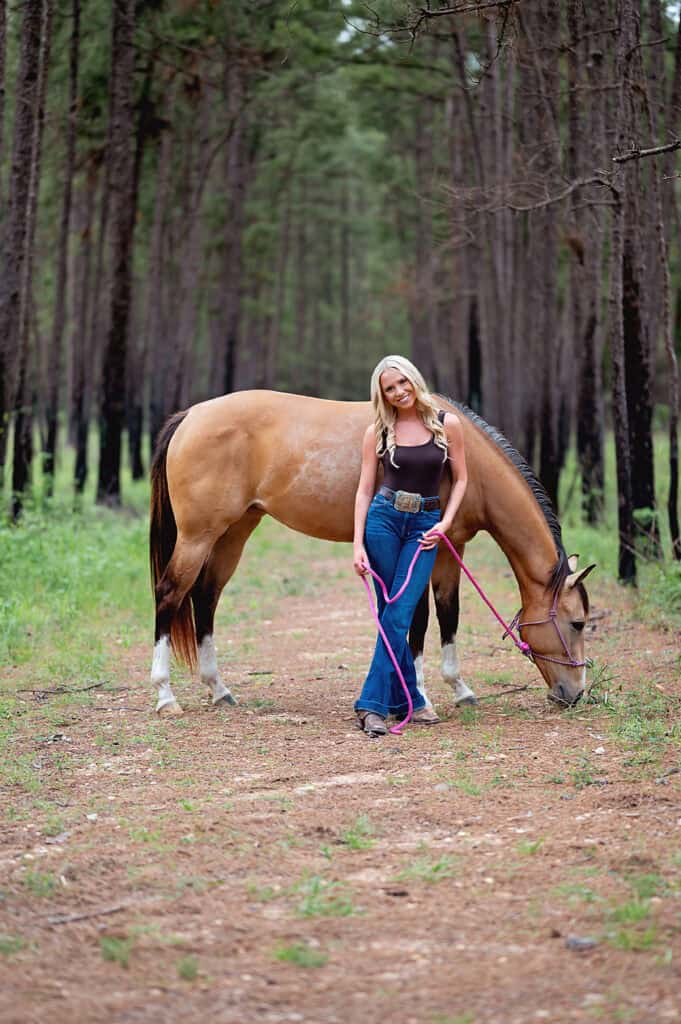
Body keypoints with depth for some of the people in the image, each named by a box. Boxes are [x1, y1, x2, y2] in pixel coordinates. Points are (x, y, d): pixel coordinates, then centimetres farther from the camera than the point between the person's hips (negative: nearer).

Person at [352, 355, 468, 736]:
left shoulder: (447, 424, 0)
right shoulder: (378, 432, 1)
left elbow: (461, 479, 7)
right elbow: (365, 489, 1)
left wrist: (445, 523, -6)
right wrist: (357, 544, -7)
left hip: (425, 526, -1)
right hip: (383, 519, 1)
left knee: (398, 615, -9)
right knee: (392, 614, 1)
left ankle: (373, 704, -8)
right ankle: (409, 700, 9)